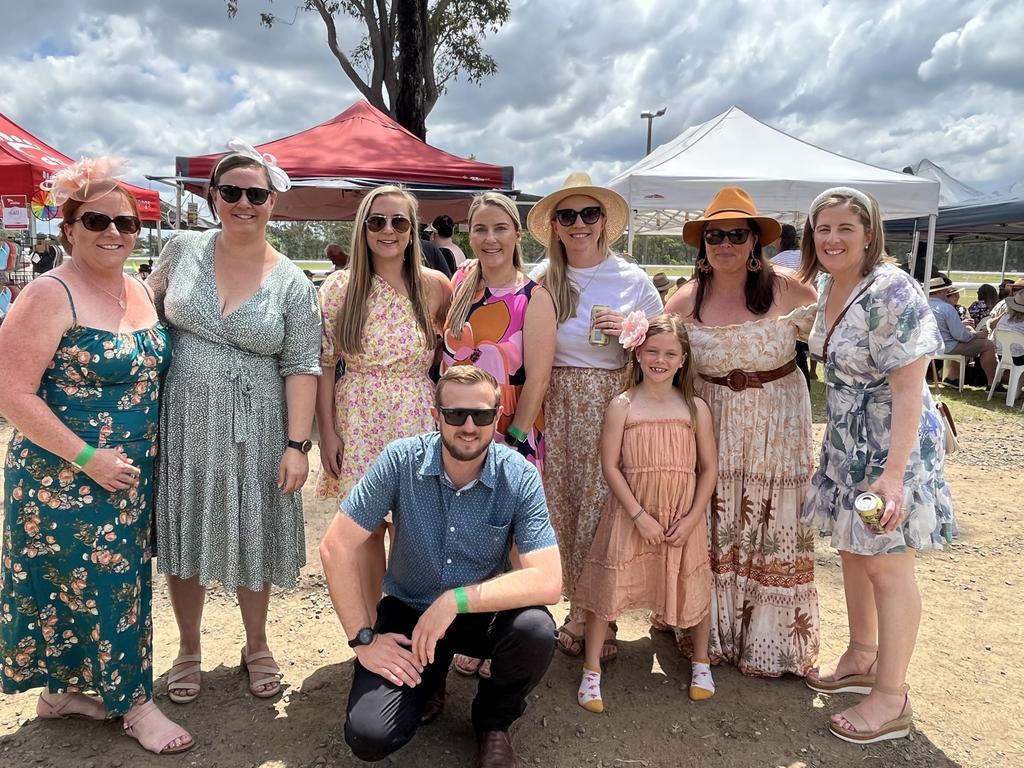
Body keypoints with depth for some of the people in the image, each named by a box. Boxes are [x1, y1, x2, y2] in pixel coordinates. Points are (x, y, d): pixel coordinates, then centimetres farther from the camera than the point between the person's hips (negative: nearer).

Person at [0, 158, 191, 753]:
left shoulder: (141, 292, 7)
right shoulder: (50, 296, -14)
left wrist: (141, 461, 10)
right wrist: (87, 458, -20)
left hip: (131, 479, 7)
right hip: (69, 479, -7)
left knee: (120, 582, 15)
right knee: (99, 585, 2)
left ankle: (64, 689, 35)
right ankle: (136, 701, 19)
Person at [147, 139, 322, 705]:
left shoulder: (291, 282, -4)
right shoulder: (183, 250, 1)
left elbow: (301, 367, -6)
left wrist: (297, 443, -12)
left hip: (253, 431, -1)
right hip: (181, 424, 2)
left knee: (252, 540, 10)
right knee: (182, 537, 12)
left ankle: (256, 647, 33)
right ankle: (188, 651, 33)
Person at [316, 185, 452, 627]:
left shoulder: (434, 285, 0)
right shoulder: (340, 287, -2)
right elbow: (324, 365, 0)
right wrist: (326, 433, -3)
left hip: (417, 419, 0)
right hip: (359, 421, 0)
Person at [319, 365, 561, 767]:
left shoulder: (519, 476, -19)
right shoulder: (401, 461, -18)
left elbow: (548, 581, -26)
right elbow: (336, 548, -15)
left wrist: (457, 599, -32)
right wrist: (363, 639, -15)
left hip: (482, 612, 0)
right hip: (408, 610, 0)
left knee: (536, 630, -31)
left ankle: (493, 722, 2)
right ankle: (427, 685, 19)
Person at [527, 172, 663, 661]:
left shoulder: (633, 280, 2)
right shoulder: (540, 280, 5)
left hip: (614, 408, -1)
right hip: (557, 408, 2)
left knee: (605, 506, -2)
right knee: (563, 506, 4)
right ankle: (584, 610, 22)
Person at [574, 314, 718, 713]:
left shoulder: (695, 408, -1)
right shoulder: (622, 406, -6)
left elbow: (709, 468, 2)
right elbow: (610, 466, -8)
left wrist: (692, 519, -7)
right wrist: (640, 516, -13)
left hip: (683, 519, 2)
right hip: (631, 514, -1)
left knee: (692, 588, 12)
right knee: (608, 587, 0)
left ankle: (701, 662, 37)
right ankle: (591, 670, 17)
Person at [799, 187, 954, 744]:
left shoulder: (891, 291, -21)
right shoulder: (829, 287, 5)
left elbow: (908, 389, -23)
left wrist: (893, 472, -28)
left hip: (891, 444, -8)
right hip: (846, 442, 8)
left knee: (887, 567, 1)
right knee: (852, 553, 18)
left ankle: (891, 699, 16)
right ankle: (862, 660, 37)